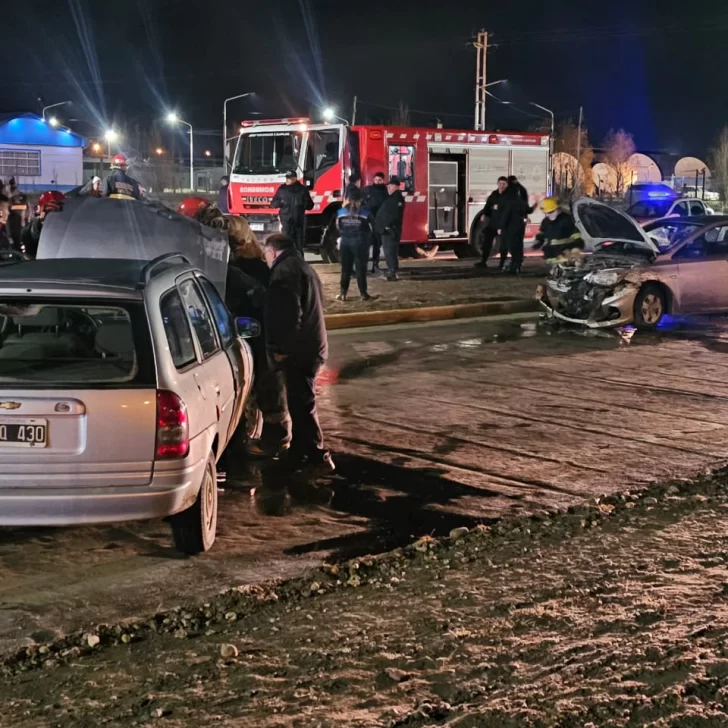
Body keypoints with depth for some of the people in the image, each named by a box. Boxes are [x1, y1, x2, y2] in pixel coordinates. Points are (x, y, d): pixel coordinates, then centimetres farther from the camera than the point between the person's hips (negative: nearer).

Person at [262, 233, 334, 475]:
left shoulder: (284, 271, -15)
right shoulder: (302, 267, 19)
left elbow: (289, 314, -24)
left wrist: (281, 348, -17)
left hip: (298, 349, -11)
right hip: (310, 345, 11)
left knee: (302, 404, -5)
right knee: (300, 402, 16)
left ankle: (318, 458, -2)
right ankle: (299, 455, 23)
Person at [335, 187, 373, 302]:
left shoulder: (341, 212, -2)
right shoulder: (365, 213, -9)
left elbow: (338, 229, 6)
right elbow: (369, 230, -2)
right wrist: (368, 242, 15)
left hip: (345, 242, 3)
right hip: (360, 242, -3)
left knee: (345, 268, 10)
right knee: (361, 268, 2)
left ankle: (343, 293, 10)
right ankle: (363, 293, 4)